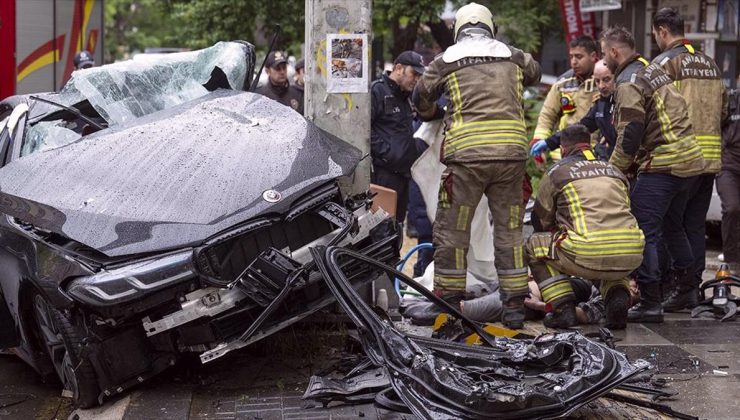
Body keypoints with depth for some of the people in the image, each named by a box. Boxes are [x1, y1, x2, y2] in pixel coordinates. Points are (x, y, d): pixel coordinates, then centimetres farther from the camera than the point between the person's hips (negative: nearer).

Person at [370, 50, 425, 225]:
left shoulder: (405, 96, 22)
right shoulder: (377, 90, -9)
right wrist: (384, 153, -20)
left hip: (402, 171, 10)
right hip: (384, 172, -10)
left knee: (398, 221, 13)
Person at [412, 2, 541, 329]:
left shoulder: (448, 60, 7)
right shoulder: (512, 56, 14)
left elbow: (421, 97, 20)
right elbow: (535, 73, 35)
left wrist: (433, 115, 41)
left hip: (467, 154, -3)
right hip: (512, 151, 3)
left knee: (452, 231, 6)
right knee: (509, 230, 12)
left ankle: (448, 303, 9)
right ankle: (514, 306, 14)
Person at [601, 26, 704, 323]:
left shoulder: (629, 83, -12)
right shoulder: (654, 70, 18)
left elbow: (629, 136, -17)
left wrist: (613, 170, -3)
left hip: (662, 164, -10)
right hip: (689, 160, 10)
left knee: (643, 232, -8)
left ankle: (650, 303, -10)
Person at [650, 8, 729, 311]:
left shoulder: (665, 62, -7)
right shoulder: (711, 64, 17)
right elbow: (722, 110, 18)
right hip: (710, 158, 7)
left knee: (670, 224, -1)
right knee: (695, 226, 12)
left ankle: (682, 287, -2)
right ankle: (693, 287, 16)